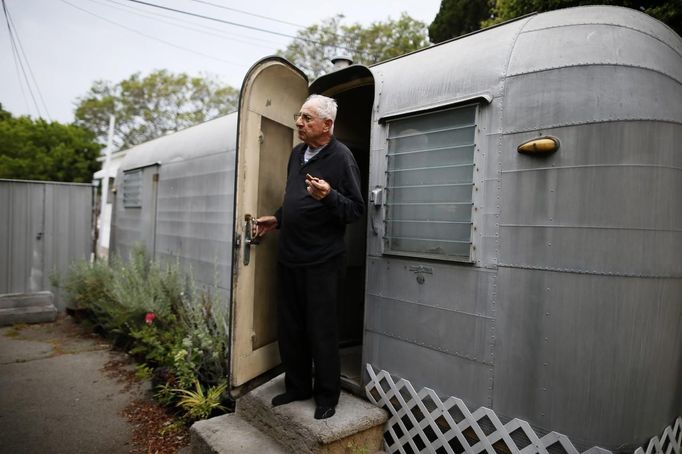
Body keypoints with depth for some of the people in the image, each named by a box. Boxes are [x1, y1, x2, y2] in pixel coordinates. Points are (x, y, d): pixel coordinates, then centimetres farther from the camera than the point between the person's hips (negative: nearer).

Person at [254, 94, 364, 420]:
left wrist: (328, 195, -29)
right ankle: (297, 386, 33)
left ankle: (327, 397, 22)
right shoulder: (297, 153, 13)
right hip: (289, 256, 8)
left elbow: (356, 209, -14)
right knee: (289, 327, 15)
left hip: (321, 259, -7)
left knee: (321, 331, 3)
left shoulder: (341, 157, -10)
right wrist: (277, 219, 13)